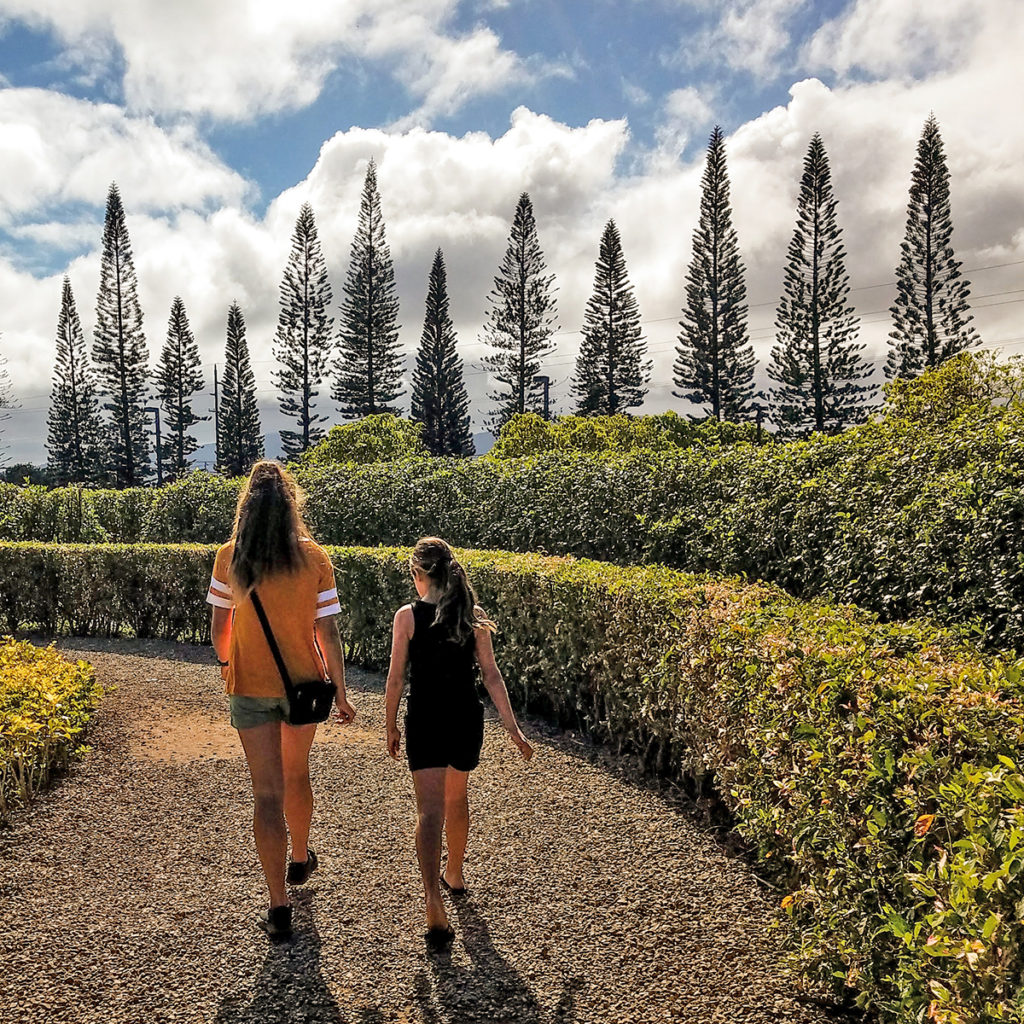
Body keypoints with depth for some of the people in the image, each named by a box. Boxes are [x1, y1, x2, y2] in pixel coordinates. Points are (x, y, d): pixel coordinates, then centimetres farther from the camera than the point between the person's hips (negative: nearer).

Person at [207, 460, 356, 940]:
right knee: (297, 774, 24)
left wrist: (225, 663, 22)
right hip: (303, 683, 1)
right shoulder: (314, 557, -9)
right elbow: (327, 633, -8)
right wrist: (341, 692, 0)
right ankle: (300, 859, 46)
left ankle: (279, 907, 5)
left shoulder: (230, 558, -8)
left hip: (250, 689, -1)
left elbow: (219, 627, 2)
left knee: (268, 792, 3)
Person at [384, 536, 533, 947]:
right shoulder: (474, 616, -1)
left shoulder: (408, 616, -9)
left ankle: (434, 901, -21)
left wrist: (391, 726, 6)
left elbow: (396, 678, -6)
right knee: (457, 799, 25)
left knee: (430, 811, -5)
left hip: (425, 722, -4)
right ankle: (455, 874, 43)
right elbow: (491, 674, -4)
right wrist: (513, 728, -2)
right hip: (466, 720, 4)